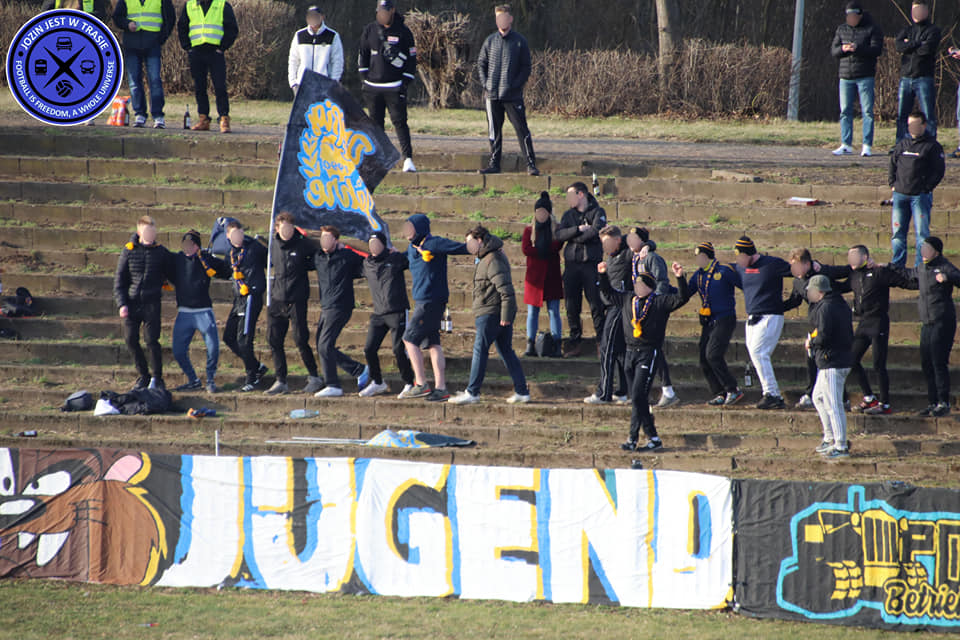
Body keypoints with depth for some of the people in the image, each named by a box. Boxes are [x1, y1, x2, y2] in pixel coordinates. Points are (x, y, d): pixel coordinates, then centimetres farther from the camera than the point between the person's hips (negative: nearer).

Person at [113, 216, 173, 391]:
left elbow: (170, 273, 19)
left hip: (151, 303, -2)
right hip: (132, 302, 2)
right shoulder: (129, 251, 4)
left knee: (152, 341, -8)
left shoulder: (161, 252, 3)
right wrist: (121, 303, -3)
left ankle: (156, 378, 6)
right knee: (131, 340, 0)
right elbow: (119, 279, 5)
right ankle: (143, 376, 16)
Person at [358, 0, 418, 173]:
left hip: (395, 87, -3)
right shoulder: (369, 31, 6)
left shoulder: (403, 32, -1)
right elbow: (363, 55, 14)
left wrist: (405, 83, -5)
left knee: (399, 121, -10)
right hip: (373, 86, 3)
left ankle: (408, 158, -13)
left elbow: (411, 59, 2)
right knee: (375, 123, 5)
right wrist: (364, 79, 6)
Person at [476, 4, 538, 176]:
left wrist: (516, 85, -10)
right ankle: (494, 163, 15)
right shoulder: (490, 41, 10)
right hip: (492, 95, 3)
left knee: (521, 129, -7)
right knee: (494, 130, 7)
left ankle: (531, 164, -5)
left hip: (513, 95, -3)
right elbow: (481, 63, 15)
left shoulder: (520, 42, 1)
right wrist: (485, 83, 1)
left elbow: (526, 68, 2)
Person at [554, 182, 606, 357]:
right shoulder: (568, 215, 17)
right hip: (572, 264, 4)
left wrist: (574, 238, -4)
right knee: (572, 305, 1)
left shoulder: (597, 212, 4)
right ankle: (575, 341, 8)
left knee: (596, 304, -7)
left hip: (591, 263, -4)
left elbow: (596, 231, -14)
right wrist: (579, 229, -13)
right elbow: (559, 234, 0)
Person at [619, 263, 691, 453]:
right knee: (637, 398, 5)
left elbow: (682, 298, -11)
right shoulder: (628, 299, 14)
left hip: (649, 354, -6)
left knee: (638, 396, -14)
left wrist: (680, 278, -22)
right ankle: (652, 437, 11)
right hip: (630, 352, 6)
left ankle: (633, 438, -10)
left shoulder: (661, 301, -1)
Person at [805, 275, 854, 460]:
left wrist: (811, 343, -2)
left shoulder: (825, 308, -16)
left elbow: (823, 336, -23)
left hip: (832, 363, -11)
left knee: (833, 404, -8)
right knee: (818, 397, 22)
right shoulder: (841, 305, 14)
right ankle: (830, 439, 26)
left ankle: (841, 446, -8)